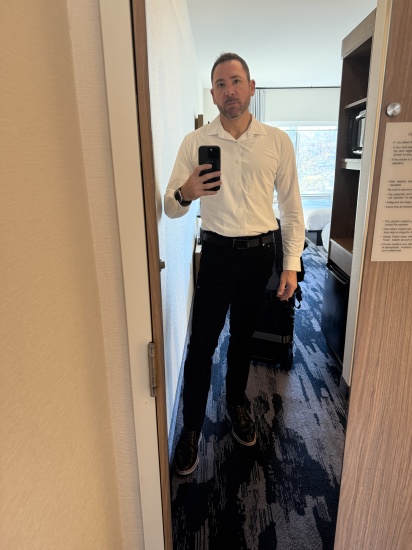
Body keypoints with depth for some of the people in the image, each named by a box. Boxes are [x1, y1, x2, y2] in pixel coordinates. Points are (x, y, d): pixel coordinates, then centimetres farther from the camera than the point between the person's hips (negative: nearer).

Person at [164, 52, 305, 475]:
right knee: (201, 343, 1)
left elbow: (292, 207, 3)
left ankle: (236, 404, 41)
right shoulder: (194, 142, -2)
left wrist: (291, 264, -1)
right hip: (217, 252, -1)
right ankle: (191, 427, 23)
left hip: (260, 253, 1)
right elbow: (170, 208, -3)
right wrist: (185, 193, -27)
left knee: (243, 336, 17)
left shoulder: (278, 142, 0)